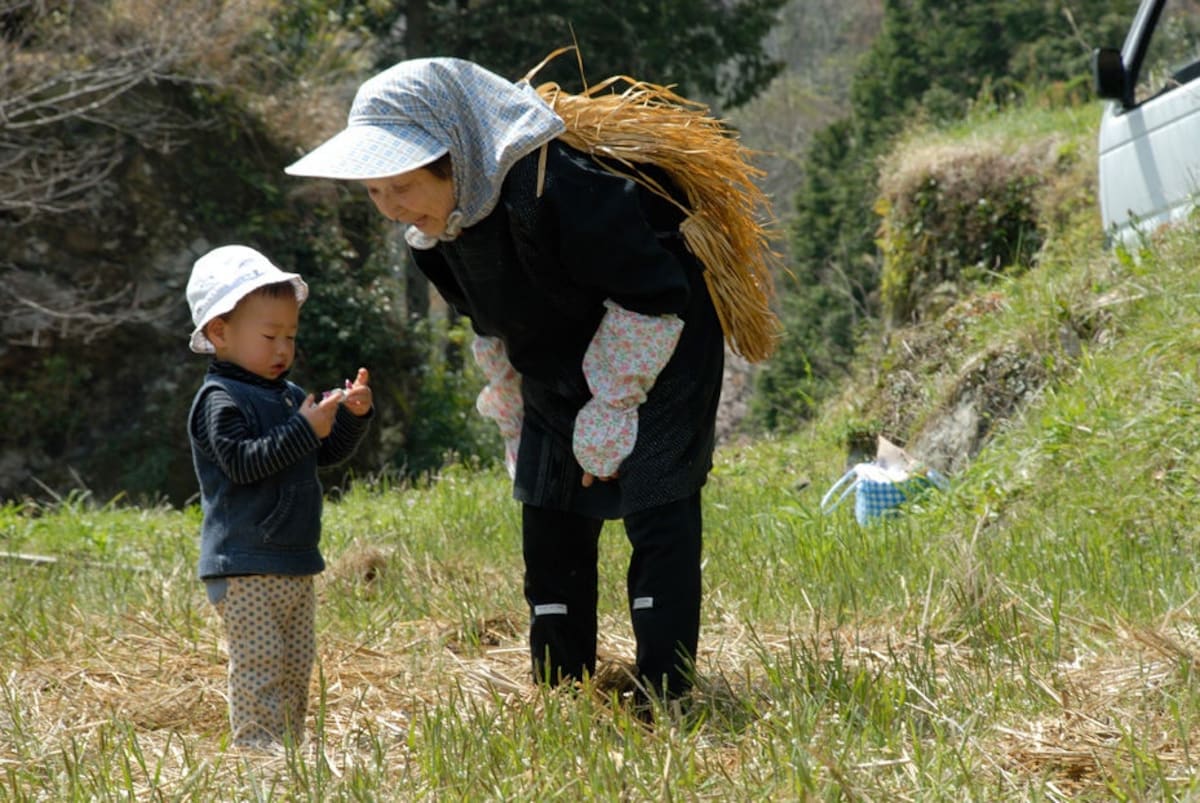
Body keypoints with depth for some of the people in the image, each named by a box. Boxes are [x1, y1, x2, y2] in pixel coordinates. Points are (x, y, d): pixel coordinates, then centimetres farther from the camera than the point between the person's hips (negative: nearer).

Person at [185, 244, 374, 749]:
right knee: (259, 669, -10)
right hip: (246, 568, -9)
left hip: (295, 565, 9)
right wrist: (304, 430, -25)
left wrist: (353, 417, 1)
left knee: (297, 668, 13)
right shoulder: (220, 400, -11)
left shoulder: (288, 396, 16)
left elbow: (328, 454, 19)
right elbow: (243, 462, -23)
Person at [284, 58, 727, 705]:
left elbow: (652, 299, -26)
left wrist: (606, 420, -20)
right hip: (557, 377, 8)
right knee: (551, 531, 8)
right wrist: (516, 426, 13)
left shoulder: (558, 190, -35)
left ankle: (663, 702, -9)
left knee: (658, 523, -12)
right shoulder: (435, 228, -8)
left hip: (654, 365, -8)